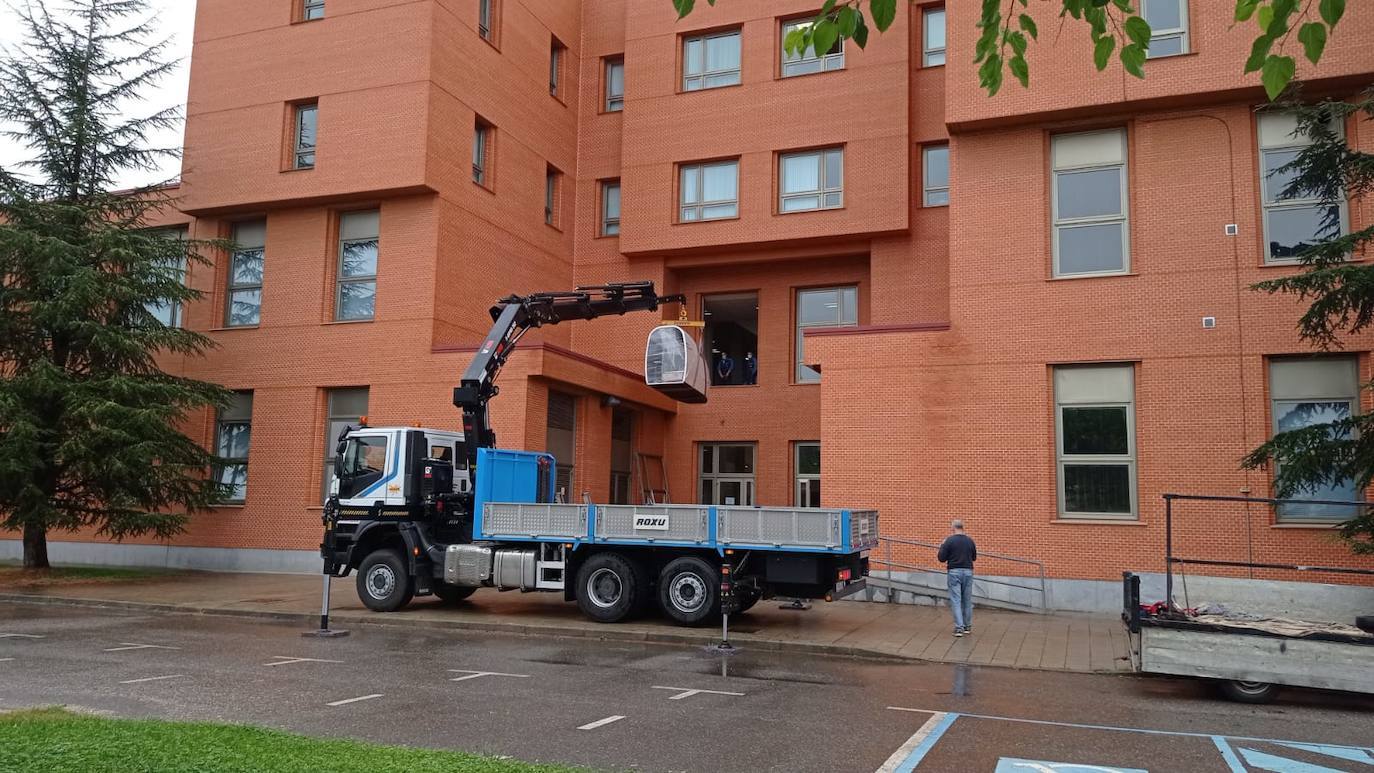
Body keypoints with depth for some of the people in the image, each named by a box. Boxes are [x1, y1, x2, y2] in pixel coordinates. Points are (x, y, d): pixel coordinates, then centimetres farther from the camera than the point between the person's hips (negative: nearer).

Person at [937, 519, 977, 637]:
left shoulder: (949, 540, -9)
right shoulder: (970, 540, 3)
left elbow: (941, 558, -8)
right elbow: (974, 557, 15)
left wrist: (943, 546, 8)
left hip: (954, 572, -4)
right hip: (968, 571, 4)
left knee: (956, 600, -2)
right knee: (967, 600, 13)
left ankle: (959, 627, -9)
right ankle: (968, 626, 21)